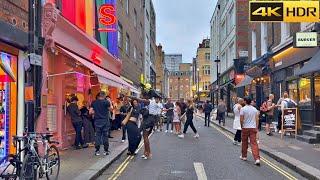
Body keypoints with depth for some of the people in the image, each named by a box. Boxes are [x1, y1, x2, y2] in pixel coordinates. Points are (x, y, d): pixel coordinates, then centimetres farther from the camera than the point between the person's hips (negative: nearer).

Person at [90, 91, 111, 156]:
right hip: (105, 121, -2)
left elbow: (90, 112, 1)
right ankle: (106, 150, 9)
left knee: (97, 135, 7)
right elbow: (110, 109, 3)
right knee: (105, 136, 5)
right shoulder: (106, 102, -8)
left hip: (97, 121, 2)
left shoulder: (94, 102, 2)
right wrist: (110, 103, 15)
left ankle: (97, 151, 9)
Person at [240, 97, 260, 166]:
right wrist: (256, 128, 11)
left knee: (244, 143, 13)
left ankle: (244, 156, 26)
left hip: (245, 128, -3)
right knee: (254, 143, -2)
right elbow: (257, 119, 5)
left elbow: (241, 120, -10)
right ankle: (257, 159, -12)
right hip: (253, 128, 3)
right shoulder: (255, 109, 5)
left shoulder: (243, 109, -7)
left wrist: (242, 126, 6)